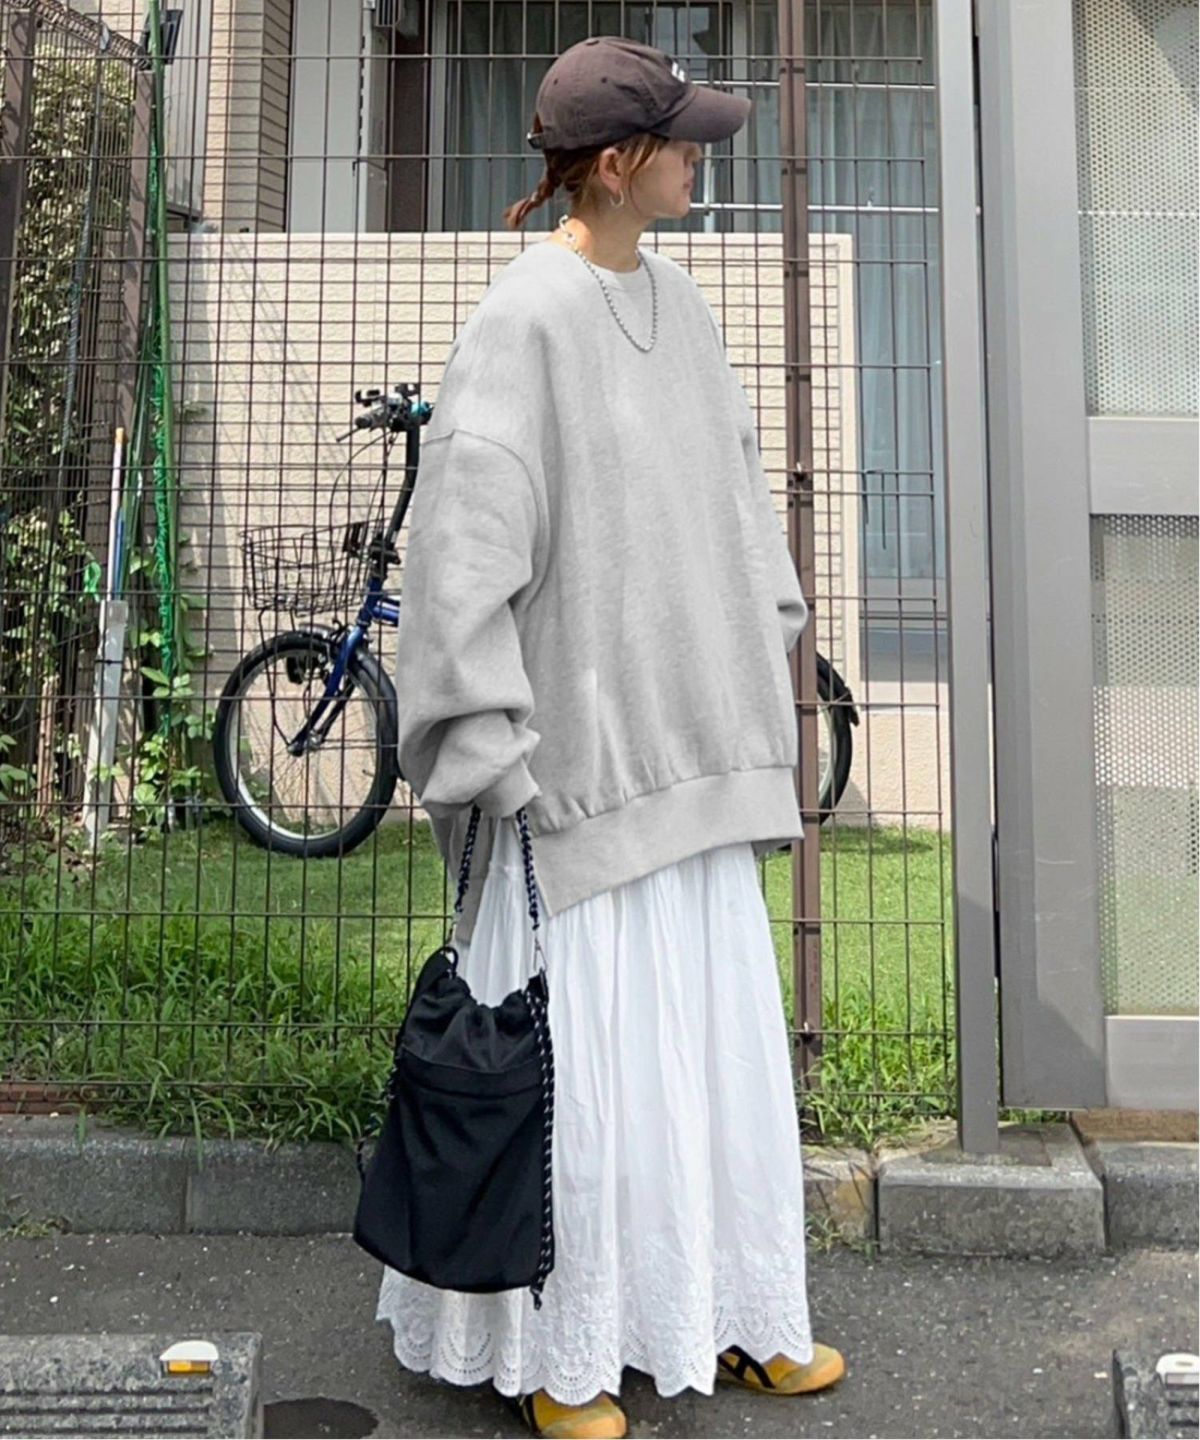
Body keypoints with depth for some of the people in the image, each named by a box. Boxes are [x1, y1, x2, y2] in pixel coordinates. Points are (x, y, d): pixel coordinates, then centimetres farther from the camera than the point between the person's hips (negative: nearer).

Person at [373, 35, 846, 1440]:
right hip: (576, 746, -8)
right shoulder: (525, 318, -13)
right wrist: (494, 751, -17)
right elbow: (464, 542, -17)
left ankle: (722, 1311, 35)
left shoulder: (677, 299, 11)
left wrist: (765, 650, 16)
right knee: (579, 1054, 3)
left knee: (719, 1037, 15)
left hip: (691, 740, 8)